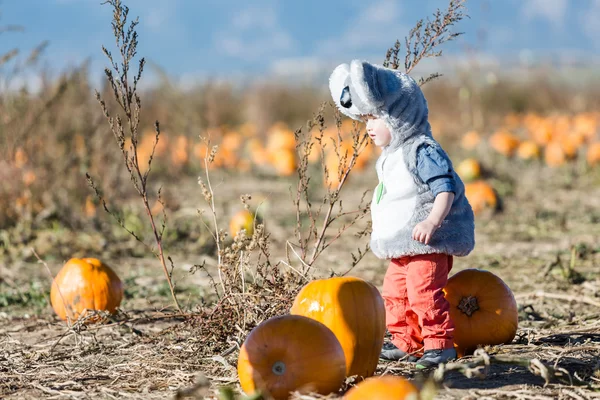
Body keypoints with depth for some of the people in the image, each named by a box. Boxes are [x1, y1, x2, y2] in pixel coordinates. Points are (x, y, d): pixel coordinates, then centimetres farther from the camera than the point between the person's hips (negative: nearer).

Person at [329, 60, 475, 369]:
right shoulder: (390, 157, 16)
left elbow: (445, 189, -24)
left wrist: (433, 221, -36)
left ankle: (440, 342, -7)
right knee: (395, 293, 15)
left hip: (427, 243, -11)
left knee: (424, 292, -14)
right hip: (401, 246, 11)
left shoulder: (422, 151, -16)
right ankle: (405, 342, 25)